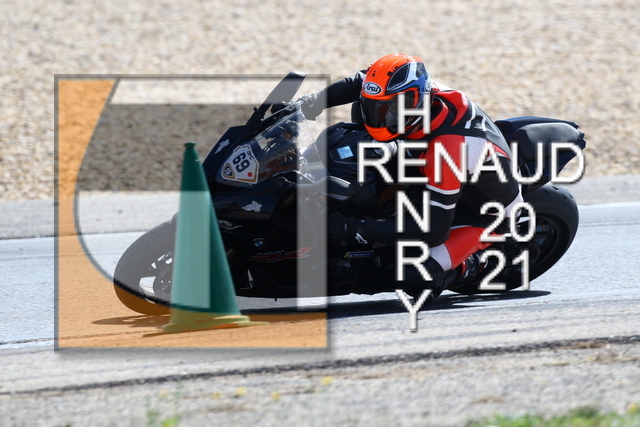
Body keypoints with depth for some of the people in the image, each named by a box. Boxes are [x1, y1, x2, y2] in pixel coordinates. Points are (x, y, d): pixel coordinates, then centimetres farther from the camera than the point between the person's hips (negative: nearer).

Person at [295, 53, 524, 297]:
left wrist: (356, 231, -41)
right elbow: (366, 82, 3)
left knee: (415, 279, -26)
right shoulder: (414, 90, -20)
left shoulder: (447, 150, -41)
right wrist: (319, 100, -14)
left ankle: (472, 263, 2)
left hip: (482, 214, -8)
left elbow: (434, 229, -39)